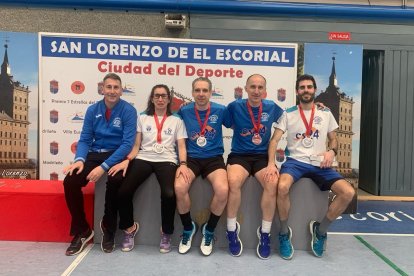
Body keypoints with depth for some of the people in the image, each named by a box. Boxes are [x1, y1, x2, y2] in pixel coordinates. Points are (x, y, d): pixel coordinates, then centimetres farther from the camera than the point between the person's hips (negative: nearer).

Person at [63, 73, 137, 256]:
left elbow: (127, 143, -14)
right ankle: (82, 230, -1)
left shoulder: (128, 110, -7)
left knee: (115, 181, -35)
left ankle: (108, 228, -7)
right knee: (70, 181, -21)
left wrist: (104, 166, -23)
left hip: (117, 156, -4)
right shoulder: (92, 110, 6)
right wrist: (80, 159, -16)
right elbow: (84, 139, 6)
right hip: (94, 154, 4)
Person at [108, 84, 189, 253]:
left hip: (167, 160, -1)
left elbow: (181, 147, 7)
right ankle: (129, 228, 8)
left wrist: (183, 164, -13)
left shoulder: (177, 121, 15)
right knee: (123, 192, -23)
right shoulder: (142, 118, 18)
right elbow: (136, 145, 12)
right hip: (143, 159, 2)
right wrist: (127, 160, -8)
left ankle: (166, 233, -2)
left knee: (169, 194, -32)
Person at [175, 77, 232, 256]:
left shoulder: (221, 110, 1)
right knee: (179, 187, -29)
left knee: (223, 190, -29)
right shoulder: (184, 111, 3)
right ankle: (188, 228, 1)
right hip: (191, 158, 1)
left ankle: (209, 230, 0)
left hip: (214, 158, 0)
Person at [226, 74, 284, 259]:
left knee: (272, 183, -30)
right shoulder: (235, 107, -1)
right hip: (239, 155, -1)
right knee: (234, 181, -33)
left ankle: (265, 233, -11)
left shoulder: (272, 108, 5)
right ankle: (232, 230, -11)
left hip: (263, 156, 2)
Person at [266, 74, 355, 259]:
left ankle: (320, 230, 6)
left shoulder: (326, 113, 12)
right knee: (282, 187, -34)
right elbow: (274, 140, -2)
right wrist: (271, 163, -18)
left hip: (319, 164, 3)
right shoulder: (288, 114, 5)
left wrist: (331, 152, -6)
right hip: (295, 161, -2)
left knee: (348, 192, -19)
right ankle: (284, 233, -8)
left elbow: (333, 140, 18)